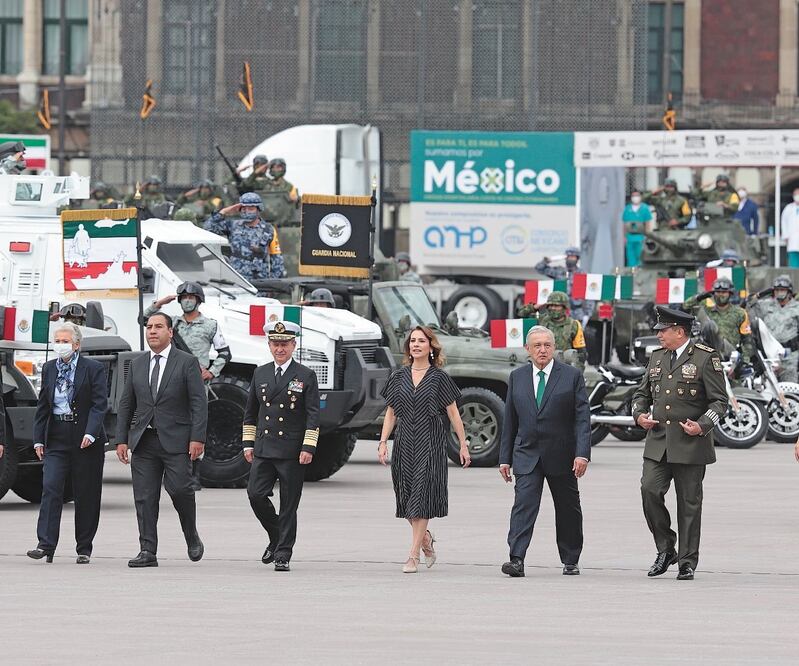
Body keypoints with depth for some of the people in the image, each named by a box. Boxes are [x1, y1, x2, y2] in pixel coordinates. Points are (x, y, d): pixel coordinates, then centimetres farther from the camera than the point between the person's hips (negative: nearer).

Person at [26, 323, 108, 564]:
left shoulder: (93, 368, -3)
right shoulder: (49, 368, 10)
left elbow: (100, 404, -8)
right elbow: (42, 406, 13)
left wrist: (90, 433, -21)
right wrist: (38, 439, 6)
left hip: (85, 438, -3)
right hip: (56, 436, 3)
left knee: (86, 494, 3)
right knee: (50, 488, -10)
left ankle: (84, 549, 12)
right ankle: (46, 545, -15)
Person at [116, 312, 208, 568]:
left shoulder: (187, 363, 1)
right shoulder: (137, 365, 14)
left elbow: (199, 403, -4)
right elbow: (126, 404, 15)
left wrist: (197, 438, -13)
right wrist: (122, 439, 7)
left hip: (175, 440, -4)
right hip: (143, 440, 4)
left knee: (179, 489, -13)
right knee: (144, 497, -1)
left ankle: (192, 537, 12)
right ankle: (148, 551, 2)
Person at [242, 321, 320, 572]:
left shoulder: (306, 376, 0)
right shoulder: (260, 374, 12)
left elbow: (313, 416, -3)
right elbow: (250, 412, 18)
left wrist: (308, 448, -11)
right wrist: (248, 443, 11)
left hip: (292, 452, -3)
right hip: (264, 450, 3)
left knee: (289, 505, -1)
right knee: (256, 495, -8)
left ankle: (283, 554, 5)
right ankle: (276, 537, 16)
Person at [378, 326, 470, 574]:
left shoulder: (439, 378, -1)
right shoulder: (399, 377, 9)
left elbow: (453, 414, 1)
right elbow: (390, 413, 12)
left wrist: (463, 445, 0)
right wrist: (383, 442, 4)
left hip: (430, 444, -4)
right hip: (404, 443, 4)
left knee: (421, 497, -8)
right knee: (406, 495, 6)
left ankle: (413, 555, -8)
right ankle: (426, 538, 32)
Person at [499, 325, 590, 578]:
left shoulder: (572, 376, -2)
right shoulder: (517, 377, 7)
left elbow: (582, 418, -6)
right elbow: (510, 421, 10)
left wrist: (582, 453, -17)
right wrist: (505, 458, 7)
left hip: (561, 456, -1)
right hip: (527, 454, 1)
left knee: (568, 510, 10)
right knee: (523, 505, -14)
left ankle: (570, 561, 23)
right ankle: (516, 560, -22)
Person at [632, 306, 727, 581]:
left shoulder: (706, 358, -4)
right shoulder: (657, 358, 14)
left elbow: (720, 401, -4)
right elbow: (642, 393, 24)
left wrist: (702, 425, -18)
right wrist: (639, 414, 3)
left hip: (690, 444, -5)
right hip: (657, 443, 5)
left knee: (689, 504, 1)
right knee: (649, 491, -10)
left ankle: (688, 562, 10)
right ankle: (665, 550, 6)